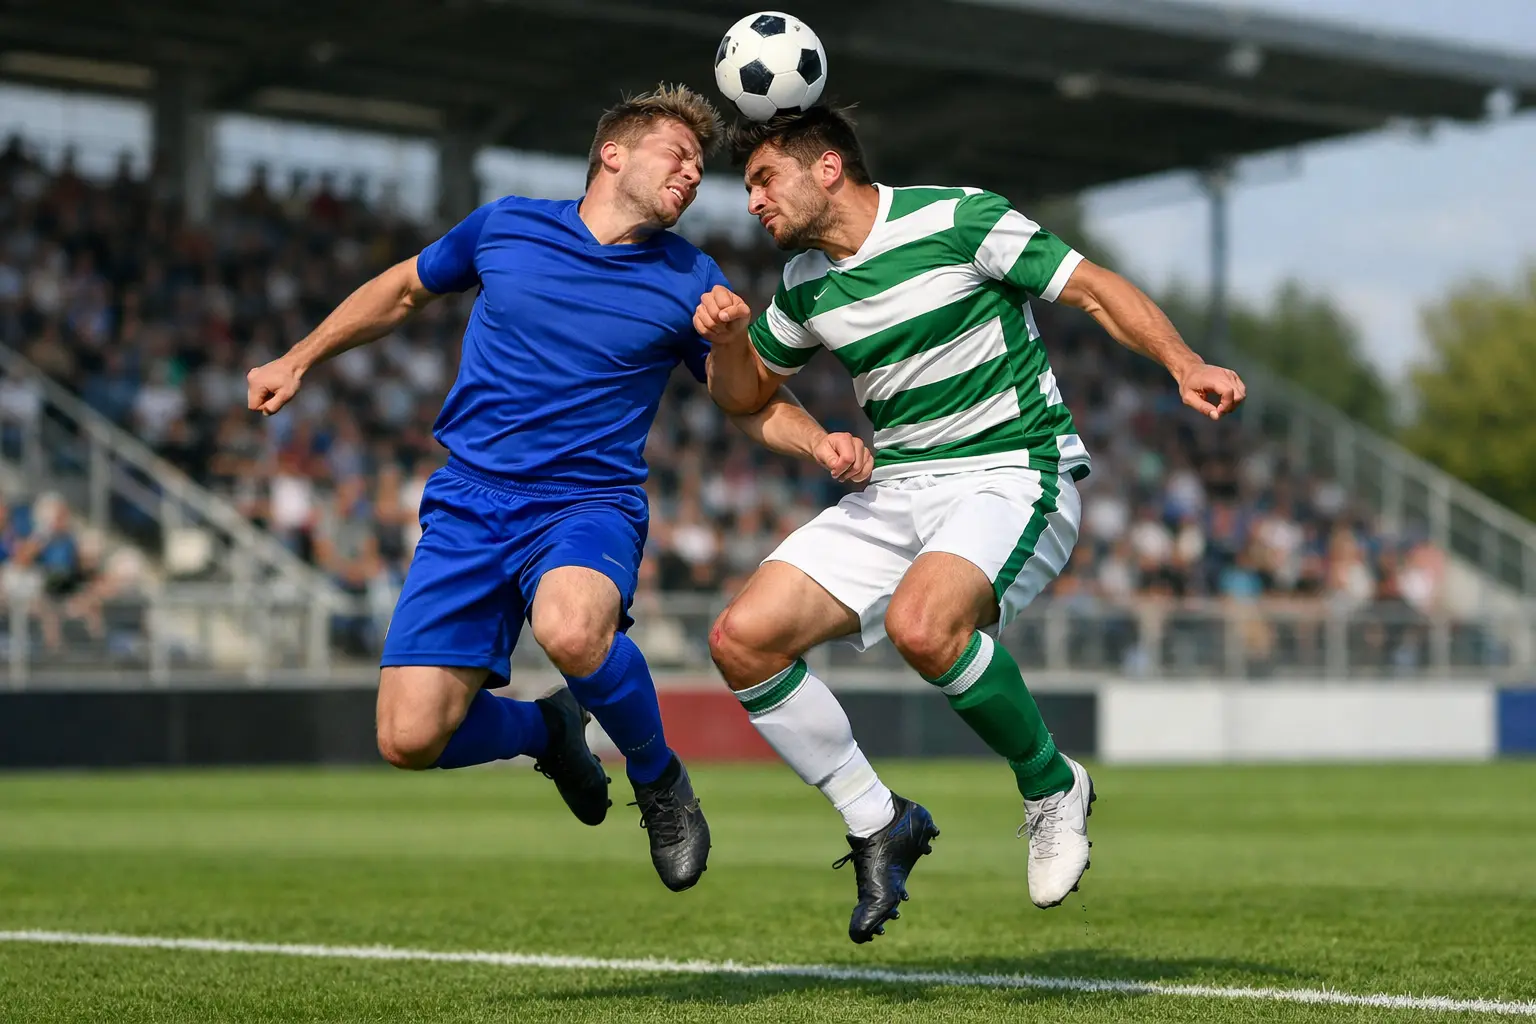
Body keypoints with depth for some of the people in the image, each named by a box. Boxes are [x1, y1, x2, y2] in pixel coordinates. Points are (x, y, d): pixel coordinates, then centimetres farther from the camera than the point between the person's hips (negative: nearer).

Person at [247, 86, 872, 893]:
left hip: (588, 504, -2)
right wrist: (298, 360, 20)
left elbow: (756, 403, 12)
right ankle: (547, 728, 22)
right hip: (467, 505, 2)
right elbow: (403, 289, 23)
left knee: (570, 629, -39)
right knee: (410, 739, -12)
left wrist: (822, 444, -9)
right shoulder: (504, 227, 5)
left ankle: (659, 778, -8)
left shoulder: (689, 281, 5)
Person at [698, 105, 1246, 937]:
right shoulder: (804, 285, 10)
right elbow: (745, 394, 23)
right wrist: (728, 339, 0)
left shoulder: (956, 219, -10)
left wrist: (1184, 364, -23)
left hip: (1014, 476, -7)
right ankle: (878, 823, 4)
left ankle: (1052, 788, -11)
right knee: (742, 639, -10)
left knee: (920, 623, -36)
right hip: (895, 489, 7)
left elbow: (1093, 288, -8)